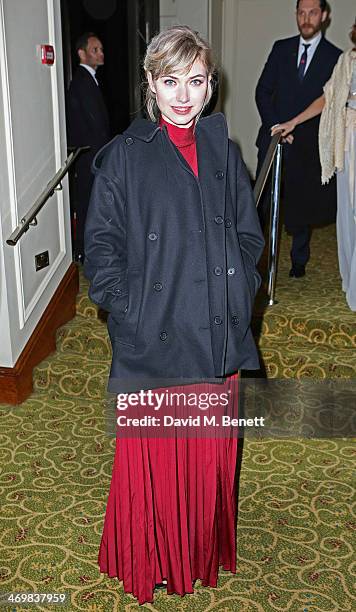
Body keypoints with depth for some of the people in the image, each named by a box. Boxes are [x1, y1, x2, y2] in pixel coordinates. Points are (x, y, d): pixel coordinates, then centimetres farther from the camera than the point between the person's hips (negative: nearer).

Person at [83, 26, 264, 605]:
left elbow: (248, 233, 12)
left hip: (218, 338, 4)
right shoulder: (124, 155, -4)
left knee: (210, 455, 16)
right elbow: (101, 243, -5)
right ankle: (149, 560, 36)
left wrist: (237, 293, 0)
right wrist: (128, 311, -13)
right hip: (152, 340, -3)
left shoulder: (223, 150, 7)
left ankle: (204, 550, 42)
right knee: (151, 458, 10)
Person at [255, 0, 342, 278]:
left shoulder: (335, 57, 2)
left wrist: (298, 130, -7)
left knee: (302, 206, 7)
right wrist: (274, 126, -5)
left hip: (307, 144, -1)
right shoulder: (281, 48, 9)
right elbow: (263, 91, 7)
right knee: (261, 201, -3)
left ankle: (299, 261, 22)